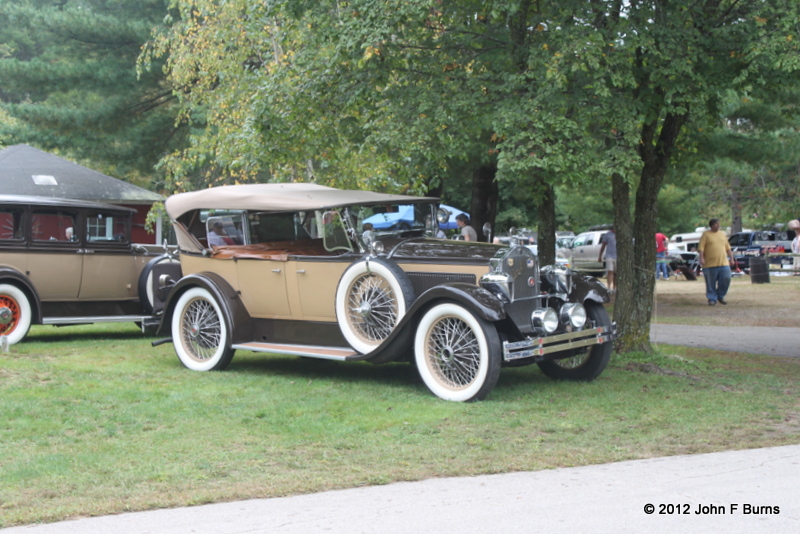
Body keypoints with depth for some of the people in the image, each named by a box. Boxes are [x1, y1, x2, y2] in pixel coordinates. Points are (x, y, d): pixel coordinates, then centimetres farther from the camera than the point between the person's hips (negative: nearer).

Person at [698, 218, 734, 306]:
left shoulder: (722, 234, 18)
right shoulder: (706, 234, 2)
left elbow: (728, 248, 21)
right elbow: (701, 248, -7)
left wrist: (731, 258, 14)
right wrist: (701, 258, -18)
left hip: (723, 263, 4)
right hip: (710, 264, -4)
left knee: (726, 279, -3)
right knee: (711, 283, -1)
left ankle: (720, 296, 15)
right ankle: (712, 299, 10)